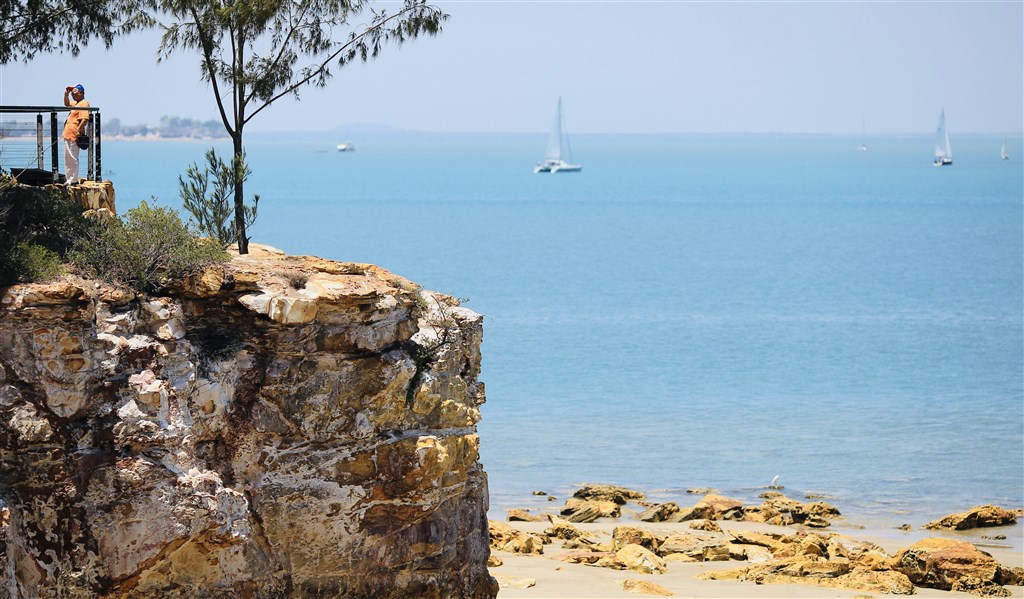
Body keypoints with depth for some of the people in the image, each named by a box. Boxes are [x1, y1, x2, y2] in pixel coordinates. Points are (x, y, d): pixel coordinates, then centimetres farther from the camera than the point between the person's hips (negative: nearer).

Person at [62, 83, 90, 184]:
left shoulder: (84, 103, -12)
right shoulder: (76, 103, 19)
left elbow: (85, 119, -25)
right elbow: (67, 104, 39)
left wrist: (78, 131, -28)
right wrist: (66, 94, 23)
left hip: (74, 136, -11)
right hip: (68, 135, 11)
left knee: (73, 158, -8)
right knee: (67, 158, 16)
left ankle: (73, 180, -6)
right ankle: (68, 179, 24)